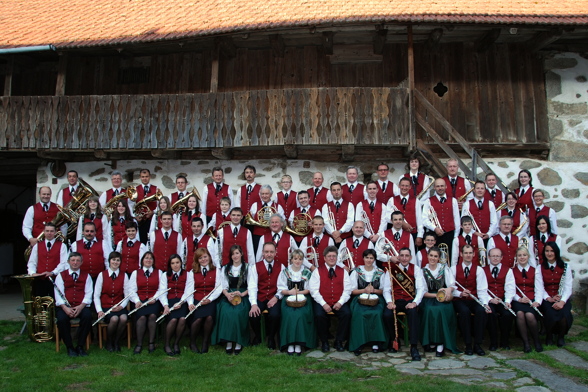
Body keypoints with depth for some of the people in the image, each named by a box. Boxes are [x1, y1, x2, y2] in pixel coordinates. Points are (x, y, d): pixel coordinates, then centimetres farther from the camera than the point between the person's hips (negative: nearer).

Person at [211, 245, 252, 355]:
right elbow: (223, 286, 9)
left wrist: (242, 294, -14)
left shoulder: (248, 268, 11)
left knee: (238, 312, -32)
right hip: (228, 296, 2)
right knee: (226, 312, -30)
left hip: (243, 296, -2)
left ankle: (239, 342, -21)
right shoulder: (225, 269, 19)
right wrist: (227, 294, -12)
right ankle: (228, 341, -22)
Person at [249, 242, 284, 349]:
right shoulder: (256, 267, 5)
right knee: (253, 315, -26)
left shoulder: (281, 267, 8)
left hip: (274, 299, 0)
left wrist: (276, 297, -17)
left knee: (275, 315, -29)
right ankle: (257, 336, 8)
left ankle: (271, 338, 2)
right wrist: (253, 304, -19)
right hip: (259, 298, 0)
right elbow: (252, 286, -5)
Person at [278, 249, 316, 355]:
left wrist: (298, 292, -12)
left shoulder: (307, 272, 9)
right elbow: (281, 289, 6)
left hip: (303, 298, 0)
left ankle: (299, 343, -22)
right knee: (289, 315, -29)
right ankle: (290, 343, -20)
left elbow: (309, 290, 5)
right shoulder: (285, 272, 10)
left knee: (301, 314, -29)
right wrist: (290, 292, -14)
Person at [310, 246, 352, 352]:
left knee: (347, 314, -26)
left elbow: (347, 290, 5)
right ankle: (324, 342, -6)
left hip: (339, 303, 2)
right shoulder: (317, 271, 6)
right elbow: (314, 290, -3)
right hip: (322, 302, -2)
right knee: (319, 315, -30)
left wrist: (340, 302, -12)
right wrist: (323, 304, -16)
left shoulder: (343, 271, 13)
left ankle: (339, 341, -6)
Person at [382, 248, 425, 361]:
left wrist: (415, 302, -20)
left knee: (413, 313, -34)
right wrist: (389, 302, -17)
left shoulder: (416, 269, 6)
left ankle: (414, 347, -26)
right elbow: (386, 289, 2)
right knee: (387, 314, -28)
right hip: (395, 300, 1)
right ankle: (394, 341, 0)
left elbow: (421, 288, -4)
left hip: (410, 300, -1)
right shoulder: (392, 269, 7)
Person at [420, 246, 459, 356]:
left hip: (443, 298, 0)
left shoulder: (444, 268, 10)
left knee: (441, 310, -32)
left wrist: (449, 289, -24)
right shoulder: (423, 271, 7)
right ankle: (431, 342, -17)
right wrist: (436, 295, -15)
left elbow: (452, 284, 0)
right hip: (429, 298, 0)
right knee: (430, 310, -32)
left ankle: (441, 343, -23)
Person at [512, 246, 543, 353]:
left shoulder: (535, 271, 15)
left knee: (529, 315, -32)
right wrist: (519, 299, -16)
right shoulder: (512, 271, 11)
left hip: (532, 301, 0)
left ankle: (537, 341, -7)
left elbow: (539, 289, 4)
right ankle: (525, 342, -18)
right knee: (520, 313, -34)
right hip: (518, 301, 0)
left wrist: (537, 302, -14)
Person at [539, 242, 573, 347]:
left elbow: (568, 287, -2)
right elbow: (540, 287, -1)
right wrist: (549, 298, -18)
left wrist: (562, 301, -18)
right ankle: (549, 336, -1)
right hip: (547, 299, 0)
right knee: (551, 314, -31)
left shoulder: (565, 267, 6)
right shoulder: (540, 267, 5)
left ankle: (561, 336, -1)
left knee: (564, 314, -31)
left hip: (562, 298, 1)